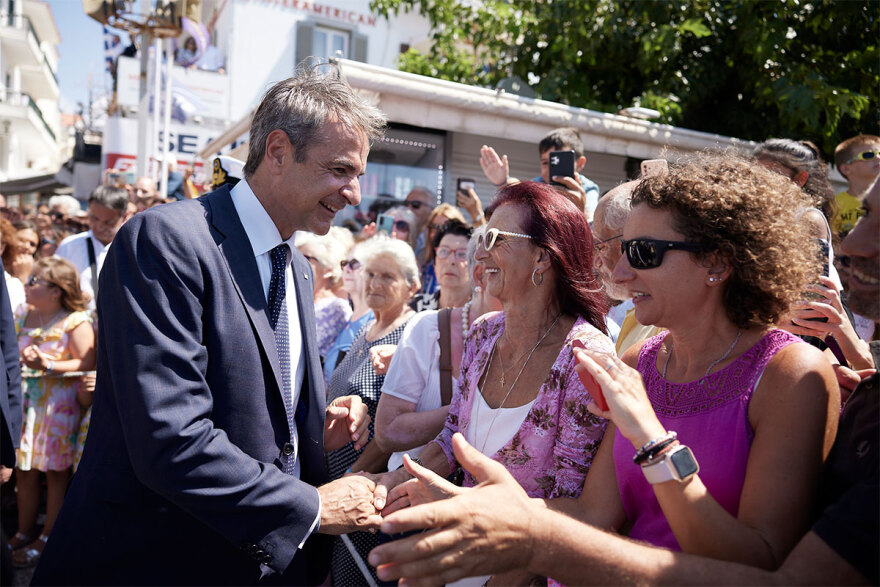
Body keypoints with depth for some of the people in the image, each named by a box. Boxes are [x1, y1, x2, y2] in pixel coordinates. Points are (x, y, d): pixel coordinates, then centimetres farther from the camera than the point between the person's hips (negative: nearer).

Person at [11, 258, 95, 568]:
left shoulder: (76, 322, -14)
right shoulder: (26, 317, 8)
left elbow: (87, 363, -18)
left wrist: (49, 366, -25)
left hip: (58, 403, -6)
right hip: (26, 400, 7)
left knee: (56, 471, 5)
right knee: (24, 469, 12)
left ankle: (47, 538, 18)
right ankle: (24, 532, 28)